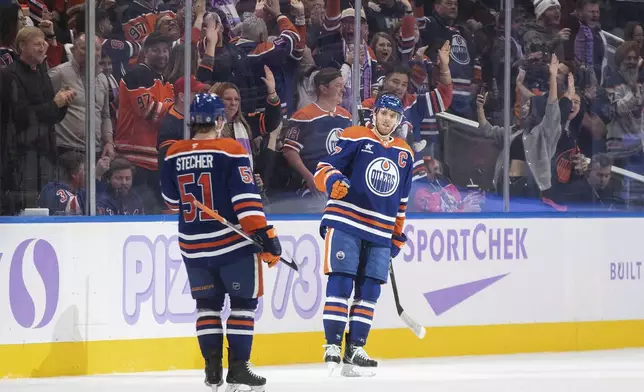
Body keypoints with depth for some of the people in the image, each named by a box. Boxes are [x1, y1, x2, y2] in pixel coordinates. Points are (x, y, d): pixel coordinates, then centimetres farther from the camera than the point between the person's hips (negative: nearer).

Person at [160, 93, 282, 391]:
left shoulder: (174, 156, 1)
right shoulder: (231, 152, -13)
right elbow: (246, 199, -18)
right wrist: (266, 238, -16)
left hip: (194, 246, 4)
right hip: (233, 242, -4)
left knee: (207, 303, 16)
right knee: (243, 302, 6)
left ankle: (212, 367, 10)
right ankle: (237, 367, 1)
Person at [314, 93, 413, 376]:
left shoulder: (404, 154, 16)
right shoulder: (355, 138, -2)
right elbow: (323, 169, -6)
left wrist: (397, 236, 21)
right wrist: (334, 181, -28)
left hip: (380, 233, 5)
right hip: (345, 224, -5)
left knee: (369, 290, 3)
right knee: (341, 284, -10)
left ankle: (354, 350, 6)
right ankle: (332, 346, -7)